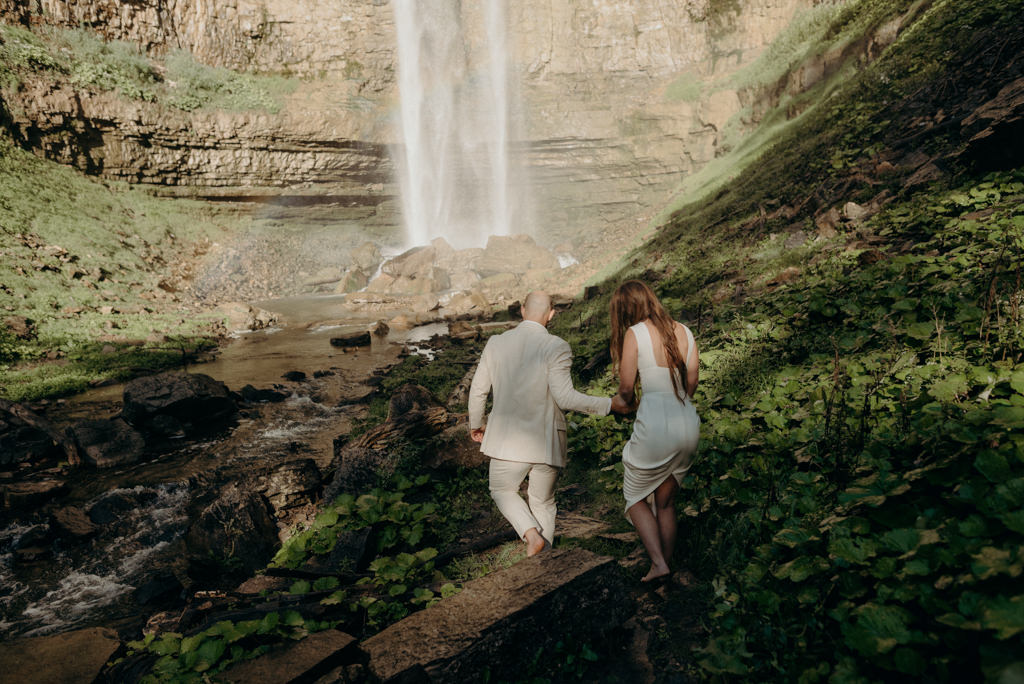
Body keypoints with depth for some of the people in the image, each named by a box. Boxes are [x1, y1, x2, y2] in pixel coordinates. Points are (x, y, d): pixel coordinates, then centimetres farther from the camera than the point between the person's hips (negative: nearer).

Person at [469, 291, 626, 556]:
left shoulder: (496, 343, -1)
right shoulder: (556, 347, -13)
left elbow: (477, 390, 4)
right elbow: (565, 397, -18)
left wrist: (475, 425, 21)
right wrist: (611, 404, -9)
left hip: (508, 439, 1)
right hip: (546, 442, -1)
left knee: (502, 491, 24)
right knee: (543, 503, 18)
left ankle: (532, 533, 1)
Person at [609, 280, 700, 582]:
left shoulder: (634, 333, -8)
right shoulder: (684, 331, 8)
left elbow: (626, 390, -5)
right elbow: (691, 384, 13)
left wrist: (623, 400, 18)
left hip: (654, 426, -6)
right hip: (689, 424, 6)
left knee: (636, 497, 16)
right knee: (666, 502, 21)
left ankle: (658, 563, 5)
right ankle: (667, 562, 28)